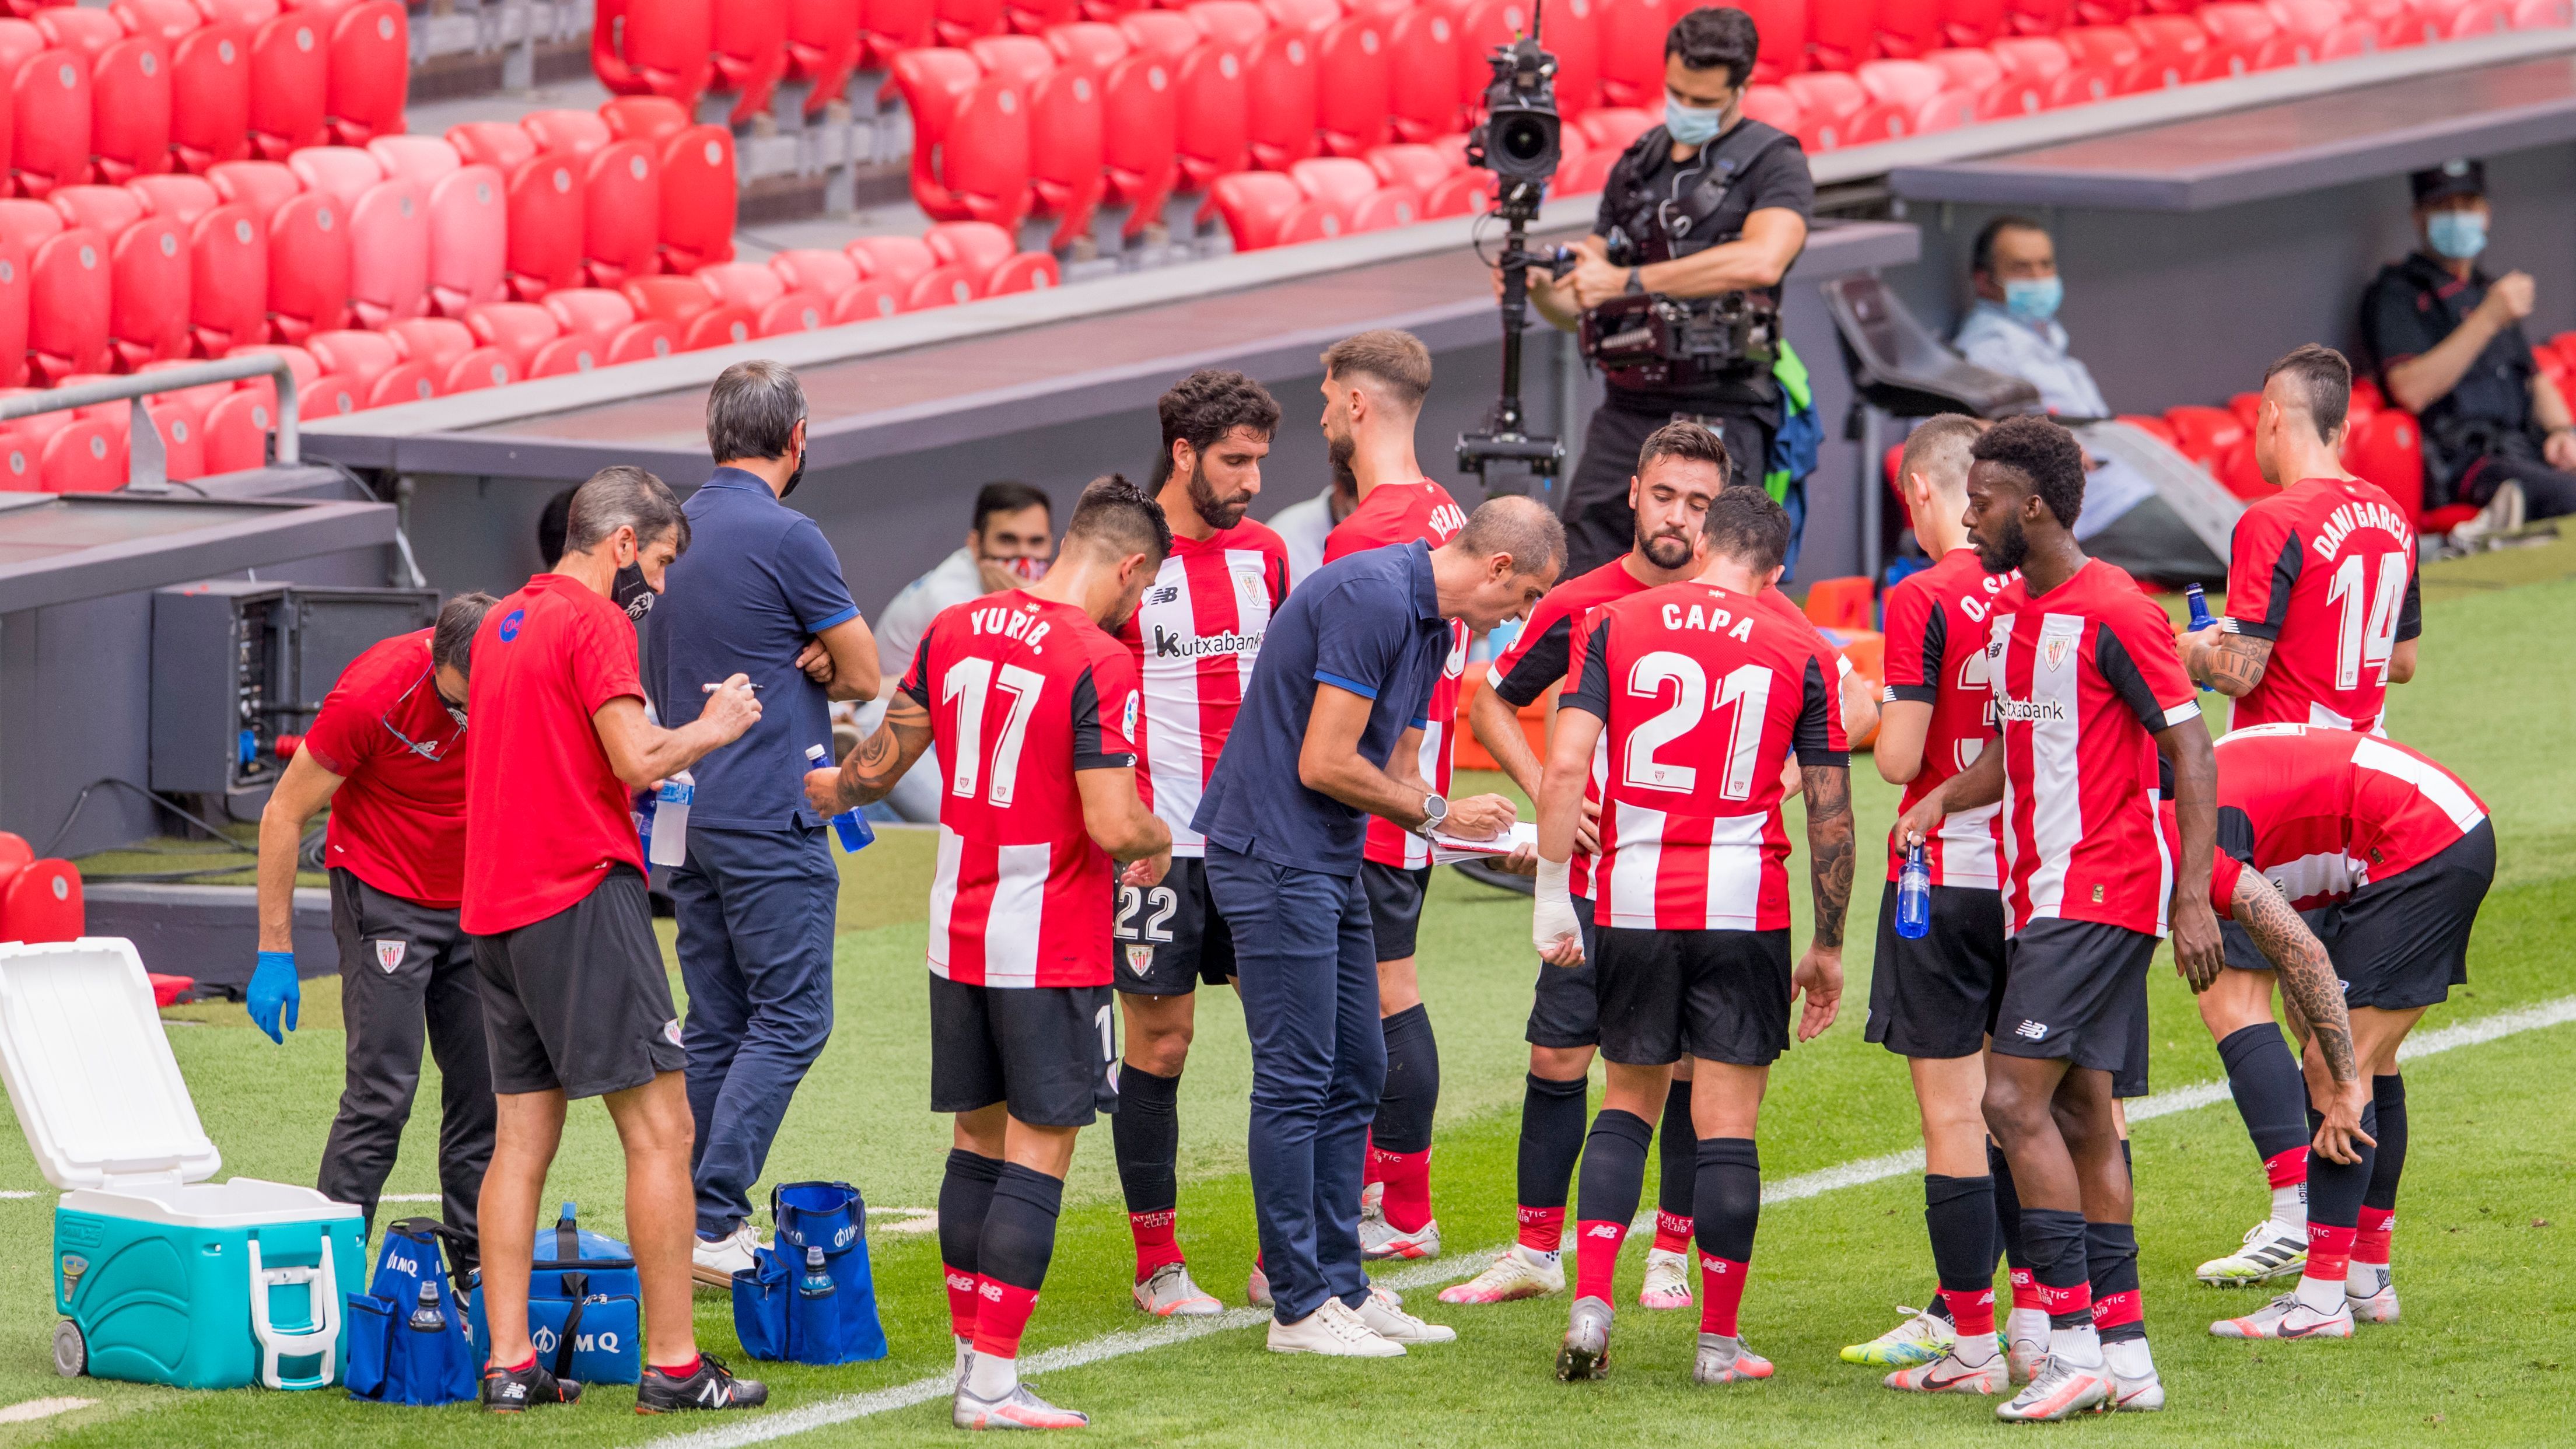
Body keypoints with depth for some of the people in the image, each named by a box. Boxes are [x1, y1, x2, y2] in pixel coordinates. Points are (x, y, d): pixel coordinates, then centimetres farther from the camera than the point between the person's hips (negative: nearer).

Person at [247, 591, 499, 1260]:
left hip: (476, 900, 5)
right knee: (383, 1091, -13)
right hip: (386, 897, -5)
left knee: (484, 1089, 3)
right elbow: (284, 814, -15)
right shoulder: (372, 695, -25)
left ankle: (480, 1268, 11)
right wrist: (275, 952, -15)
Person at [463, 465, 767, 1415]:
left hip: (495, 908, 9)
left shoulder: (501, 624, 17)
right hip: (583, 895, -9)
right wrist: (710, 730, 0)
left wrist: (677, 733, 19)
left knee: (522, 1139, 8)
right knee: (659, 1130, -5)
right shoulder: (595, 623, -9)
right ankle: (673, 1365, -7)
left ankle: (507, 1362, 4)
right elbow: (635, 762, -17)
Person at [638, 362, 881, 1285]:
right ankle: (712, 1222, -14)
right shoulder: (784, 537, -13)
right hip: (769, 818, -8)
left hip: (687, 817, 8)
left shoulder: (680, 530, 12)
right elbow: (866, 675, -6)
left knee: (715, 1025, 11)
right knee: (790, 1019, -6)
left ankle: (696, 1219, 11)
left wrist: (795, 664, 3)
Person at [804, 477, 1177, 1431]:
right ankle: (994, 1382, -6)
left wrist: (826, 793, 34)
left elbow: (882, 761, 14)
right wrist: (1159, 841, 0)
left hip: (959, 932, 7)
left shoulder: (956, 628, 4)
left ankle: (972, 1355, 20)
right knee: (1038, 1151, -2)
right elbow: (1112, 825, -22)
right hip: (1050, 949, -7)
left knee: (980, 1138, 16)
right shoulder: (1098, 664, -17)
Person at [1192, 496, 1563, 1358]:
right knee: (1296, 1079, -7)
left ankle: (1342, 1287, 18)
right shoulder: (1373, 598, -19)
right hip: (1275, 856, -10)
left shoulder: (1431, 625, 14)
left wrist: (1495, 840, 7)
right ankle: (1300, 1308, -3)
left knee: (1356, 1074, 12)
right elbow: (1324, 765, -21)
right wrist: (1439, 815, -8)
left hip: (1331, 865, 10)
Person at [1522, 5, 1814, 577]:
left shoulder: (1773, 163, -1)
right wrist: (1539, 287, -4)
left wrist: (1625, 282, -21)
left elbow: (1762, 261, -23)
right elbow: (1580, 307, 21)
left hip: (1719, 416, -6)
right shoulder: (1635, 165, 18)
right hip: (1625, 412, 6)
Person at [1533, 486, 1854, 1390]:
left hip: (1633, 902, 1)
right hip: (1745, 904, -1)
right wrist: (1828, 950, 12)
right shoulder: (1799, 654, 3)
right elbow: (1831, 815, 4)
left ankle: (1591, 1305, 3)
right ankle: (1719, 1342, 6)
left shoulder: (1614, 625, 2)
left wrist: (1553, 893, 0)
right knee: (1727, 1125, 3)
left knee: (1628, 1102, 16)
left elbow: (1566, 766, -6)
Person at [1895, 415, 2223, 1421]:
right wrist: (1941, 802, 1)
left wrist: (2194, 899, -20)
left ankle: (2075, 1346, -13)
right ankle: (2125, 1354, 12)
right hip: (2038, 892, 9)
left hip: (2100, 893, -9)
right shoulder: (2010, 613, 14)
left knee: (2016, 1100, -15)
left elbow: (2189, 750, -14)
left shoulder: (2115, 614, -14)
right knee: (2081, 1116, 9)